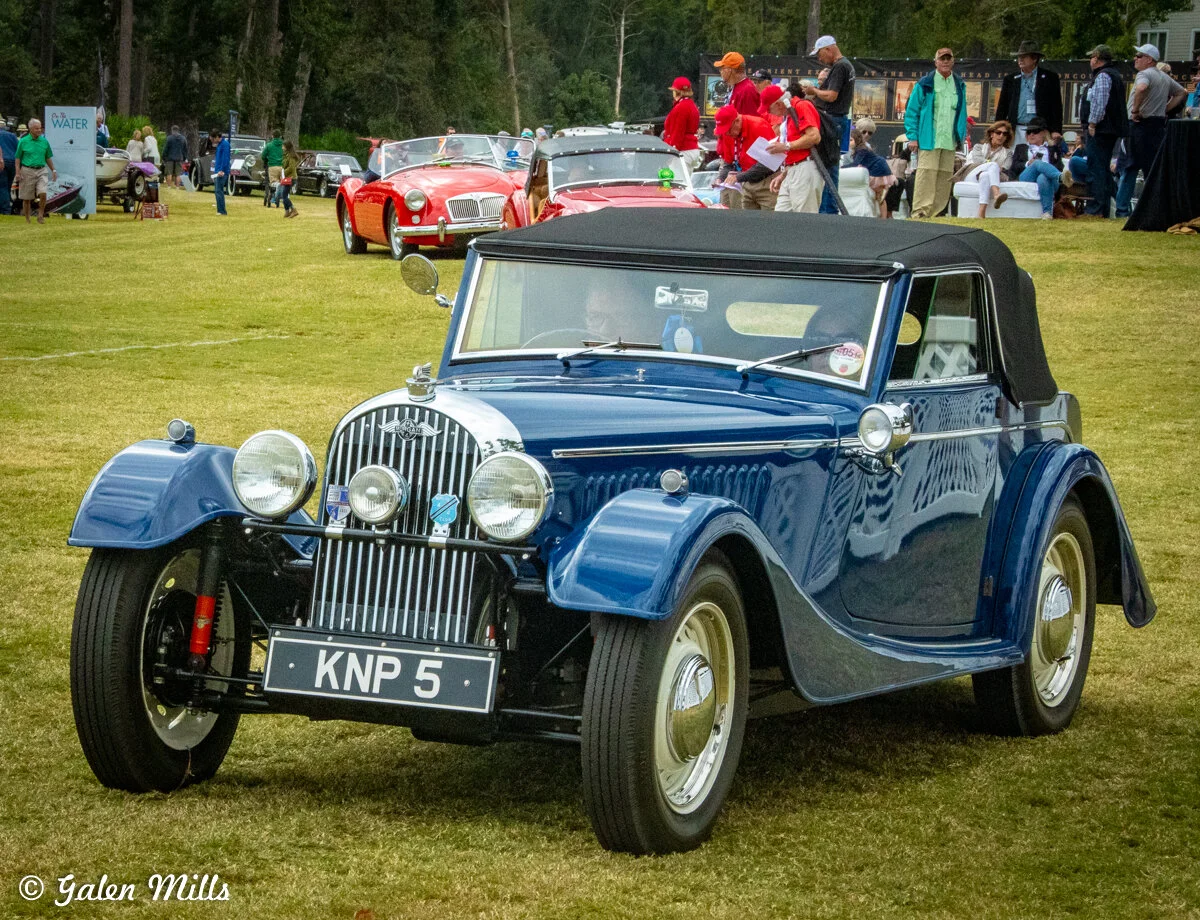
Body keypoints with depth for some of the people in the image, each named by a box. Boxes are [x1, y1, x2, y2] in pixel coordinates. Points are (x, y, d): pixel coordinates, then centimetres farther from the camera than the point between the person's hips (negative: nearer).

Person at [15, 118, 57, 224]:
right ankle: (27, 220, 16)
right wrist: (18, 172, -6)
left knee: (43, 193, -17)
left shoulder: (44, 141, 7)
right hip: (27, 171, -2)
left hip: (41, 170, 2)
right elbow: (17, 158, 2)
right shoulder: (23, 142, -1)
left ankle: (40, 216, -2)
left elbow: (48, 158, 16)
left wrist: (53, 170, 12)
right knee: (26, 198, 4)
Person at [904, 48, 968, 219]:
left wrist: (961, 137, 13)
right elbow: (911, 111, 2)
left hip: (949, 141, 5)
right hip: (929, 140, -5)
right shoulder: (925, 84, 1)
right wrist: (912, 137, -5)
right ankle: (920, 212, -16)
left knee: (945, 177, 3)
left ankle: (936, 213, 8)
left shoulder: (959, 85, 14)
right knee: (926, 175, -13)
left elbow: (962, 113, 20)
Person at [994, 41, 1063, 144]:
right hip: (1017, 132, 3)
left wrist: (1056, 131, -7)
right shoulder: (1010, 79, 14)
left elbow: (1057, 107, 3)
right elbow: (1002, 108, 15)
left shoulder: (1050, 78, 6)